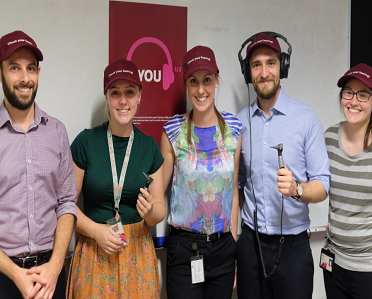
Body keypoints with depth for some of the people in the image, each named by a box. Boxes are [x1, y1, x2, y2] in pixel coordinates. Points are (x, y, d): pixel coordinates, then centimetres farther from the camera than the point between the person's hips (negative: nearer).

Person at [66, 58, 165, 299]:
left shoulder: (150, 147, 0)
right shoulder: (86, 142, -7)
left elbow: (160, 210, 4)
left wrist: (150, 211, -16)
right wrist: (96, 230, -16)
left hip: (137, 251, 2)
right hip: (94, 252, -2)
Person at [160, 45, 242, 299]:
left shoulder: (233, 129, 0)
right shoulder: (174, 131, -6)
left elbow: (233, 191, 5)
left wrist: (233, 244, 6)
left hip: (223, 246, 2)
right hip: (184, 247, -2)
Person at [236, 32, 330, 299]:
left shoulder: (306, 117, -6)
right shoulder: (240, 121, 3)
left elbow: (322, 185, -7)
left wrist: (296, 188, -28)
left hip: (293, 245, -2)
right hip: (250, 242, 3)